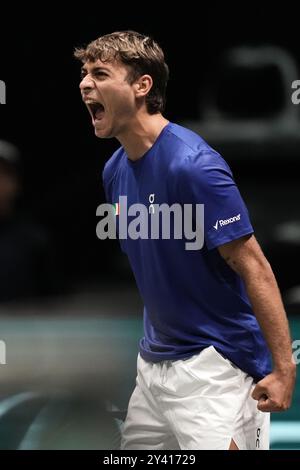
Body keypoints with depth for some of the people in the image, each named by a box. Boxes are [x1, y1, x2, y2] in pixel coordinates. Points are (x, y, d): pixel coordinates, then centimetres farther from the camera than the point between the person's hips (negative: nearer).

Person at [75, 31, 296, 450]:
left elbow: (254, 268, -19)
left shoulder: (191, 164, -19)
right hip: (154, 363, 9)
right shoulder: (116, 169, 7)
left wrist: (283, 368, -22)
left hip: (213, 364, -9)